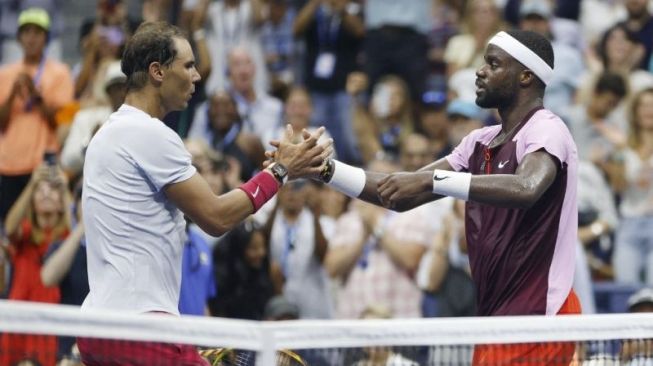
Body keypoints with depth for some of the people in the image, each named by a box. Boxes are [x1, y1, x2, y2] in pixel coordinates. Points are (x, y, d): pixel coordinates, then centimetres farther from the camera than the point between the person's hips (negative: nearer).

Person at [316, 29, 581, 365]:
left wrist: (433, 180, -35)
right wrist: (327, 170, 3)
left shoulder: (546, 130, -10)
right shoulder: (480, 142, 16)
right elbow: (402, 196, 14)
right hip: (495, 316, 8)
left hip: (538, 315, -8)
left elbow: (526, 189, -32)